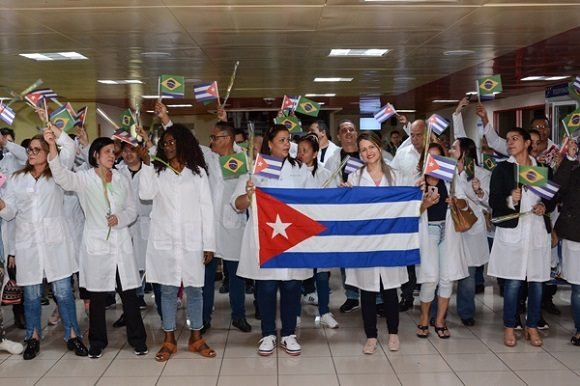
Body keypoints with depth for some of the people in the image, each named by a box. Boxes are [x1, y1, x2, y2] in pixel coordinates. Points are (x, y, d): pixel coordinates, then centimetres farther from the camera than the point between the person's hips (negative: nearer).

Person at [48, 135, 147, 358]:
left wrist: (120, 219, -9)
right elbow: (62, 177, -20)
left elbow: (132, 210, 13)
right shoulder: (84, 179, 0)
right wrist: (52, 148, -34)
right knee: (97, 296, 5)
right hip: (96, 245, -2)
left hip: (121, 245, 2)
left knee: (129, 294, 4)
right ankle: (97, 342, 21)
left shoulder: (122, 180, 11)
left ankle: (137, 339, 16)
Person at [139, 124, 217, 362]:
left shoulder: (197, 172, 6)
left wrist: (209, 243, -2)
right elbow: (145, 194, -10)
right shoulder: (157, 171, 9)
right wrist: (146, 164, -13)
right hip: (164, 241, 1)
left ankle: (196, 338, 19)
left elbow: (206, 208, 3)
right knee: (168, 290, 7)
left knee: (194, 289, 6)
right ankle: (169, 340, 17)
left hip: (191, 241, -1)